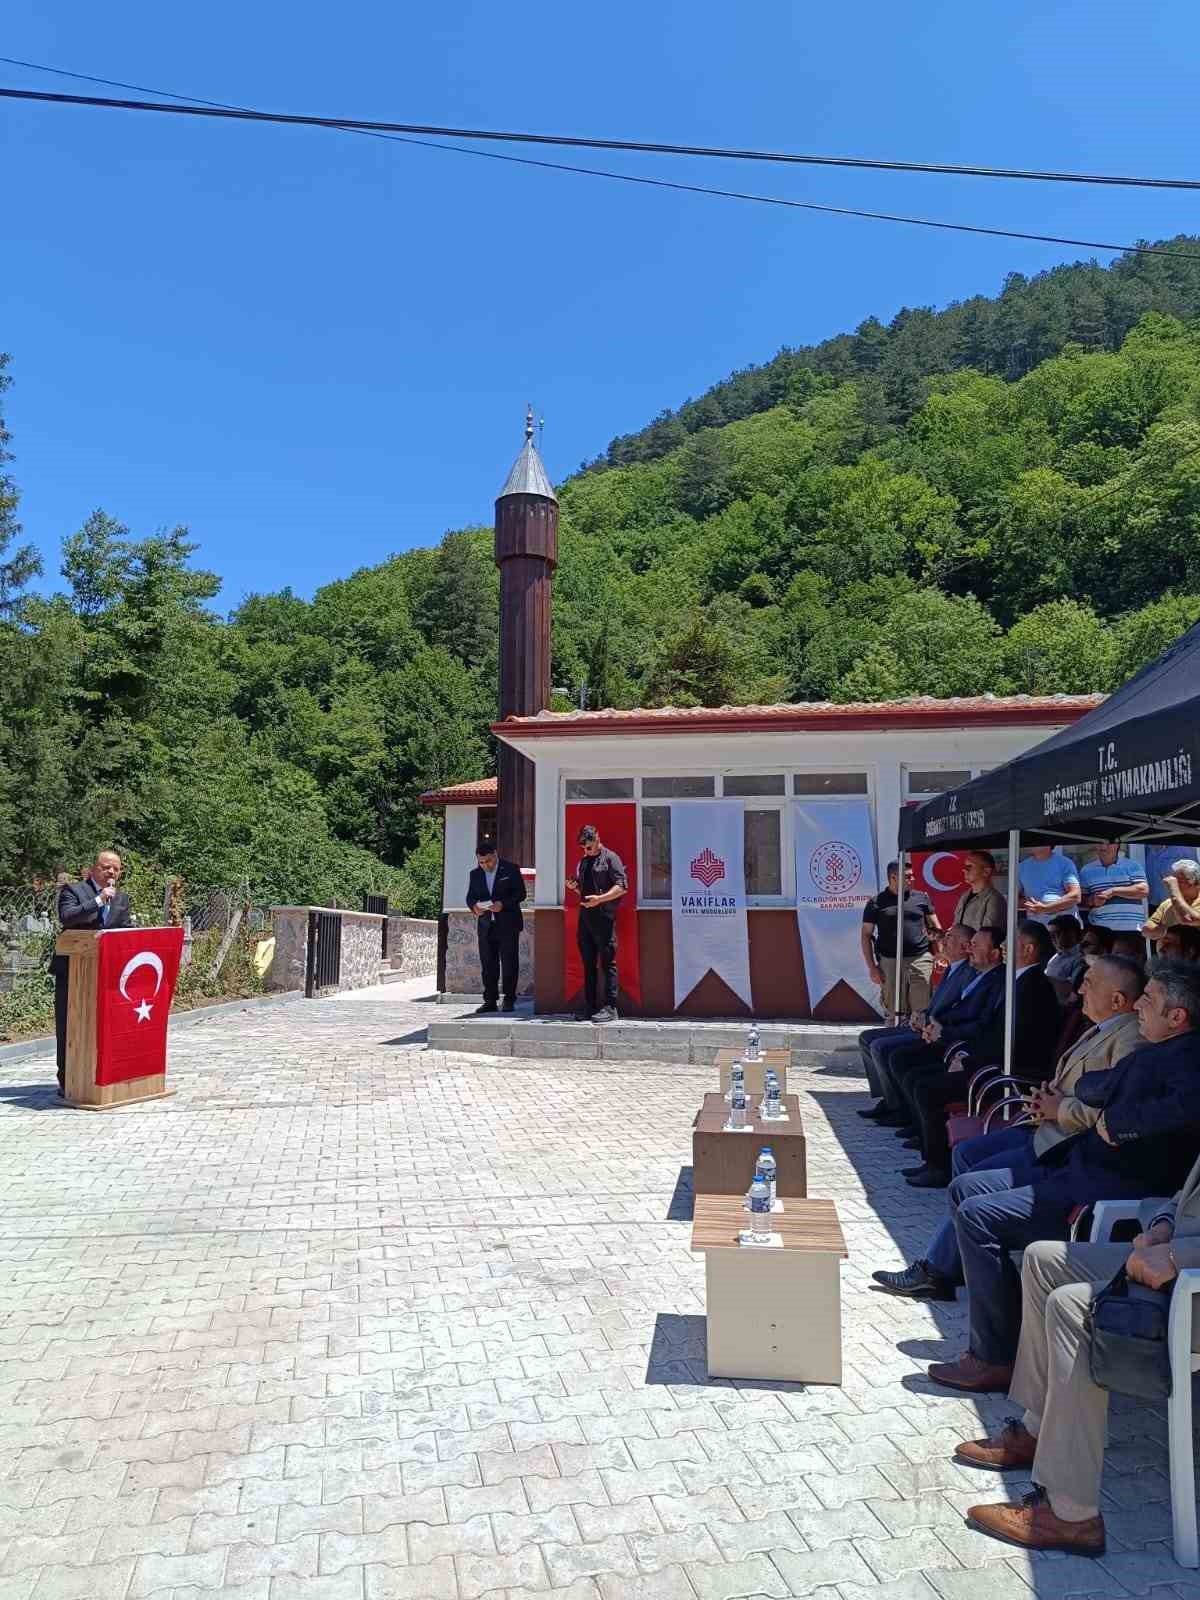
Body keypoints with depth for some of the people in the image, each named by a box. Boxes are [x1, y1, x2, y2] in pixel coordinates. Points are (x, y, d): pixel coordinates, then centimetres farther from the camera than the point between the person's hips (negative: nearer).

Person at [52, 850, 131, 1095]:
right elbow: (66, 917, -21)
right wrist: (98, 900, -22)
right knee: (68, 1026, 1)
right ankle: (66, 1081, 8)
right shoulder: (72, 890, -3)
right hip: (73, 970, -4)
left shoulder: (122, 899, 12)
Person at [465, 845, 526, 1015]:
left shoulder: (511, 869, 0)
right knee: (487, 965, 3)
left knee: (509, 963, -2)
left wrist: (503, 904, -19)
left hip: (508, 924, -4)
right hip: (485, 926, 4)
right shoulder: (475, 874, 12)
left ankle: (509, 1000, 5)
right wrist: (473, 906, -11)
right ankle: (490, 1001, 8)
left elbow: (520, 893, -4)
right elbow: (470, 896, 13)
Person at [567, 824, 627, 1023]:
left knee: (607, 962, -6)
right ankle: (590, 1006, 14)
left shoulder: (610, 858, -2)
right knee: (588, 963, 8)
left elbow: (621, 886, -11)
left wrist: (600, 898, -21)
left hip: (604, 917, -7)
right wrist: (574, 887, 6)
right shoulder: (582, 862, 20)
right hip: (585, 916, 7)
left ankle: (610, 1008, -4)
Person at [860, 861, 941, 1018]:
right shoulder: (876, 902, 4)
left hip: (921, 960, 1)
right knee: (895, 1013, 2)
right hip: (890, 962, -1)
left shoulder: (922, 898, 9)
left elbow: (936, 928, 15)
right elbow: (866, 935, 6)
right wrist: (872, 967, -1)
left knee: (922, 1010, -3)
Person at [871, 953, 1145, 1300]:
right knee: (965, 1153, 12)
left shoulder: (1130, 1038, -20)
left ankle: (938, 1271, 5)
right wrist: (1048, 1097, 6)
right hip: (1048, 1129, 11)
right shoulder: (1103, 1028, 13)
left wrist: (1060, 1109, -16)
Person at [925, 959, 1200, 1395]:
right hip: (1081, 1170, 11)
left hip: (1113, 1191, -11)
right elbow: (1093, 1088, 25)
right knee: (969, 1187, 12)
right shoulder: (1153, 1053, 16)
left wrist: (1116, 1122, -25)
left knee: (976, 1215, -17)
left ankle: (994, 1359, -5)